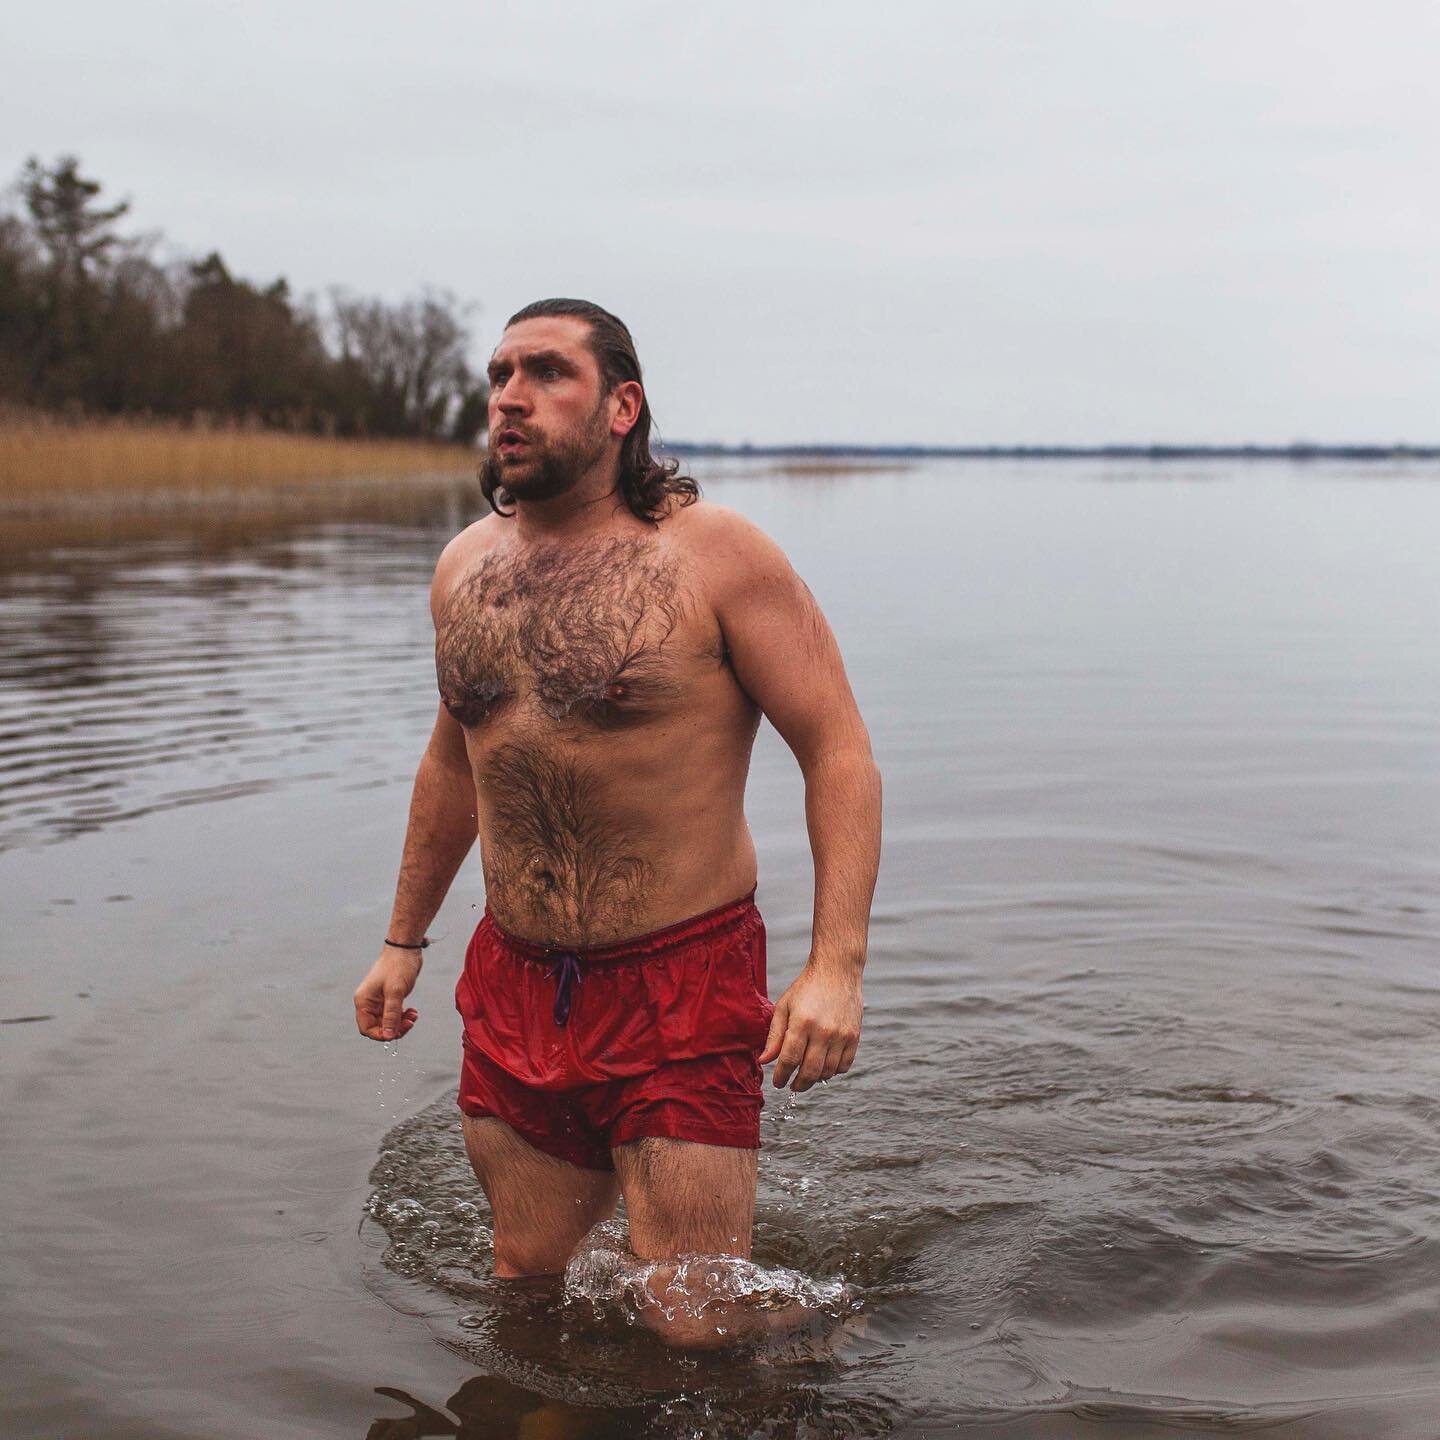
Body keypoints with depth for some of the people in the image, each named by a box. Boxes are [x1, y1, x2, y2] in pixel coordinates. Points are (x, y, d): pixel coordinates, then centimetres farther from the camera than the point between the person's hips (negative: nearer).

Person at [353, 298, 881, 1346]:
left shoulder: (715, 554, -11)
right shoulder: (465, 567, 7)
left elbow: (839, 750, -13)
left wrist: (837, 965, -23)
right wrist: (406, 938, 24)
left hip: (682, 984, -5)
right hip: (513, 984, 6)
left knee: (696, 1326, -3)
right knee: (524, 1281, 15)